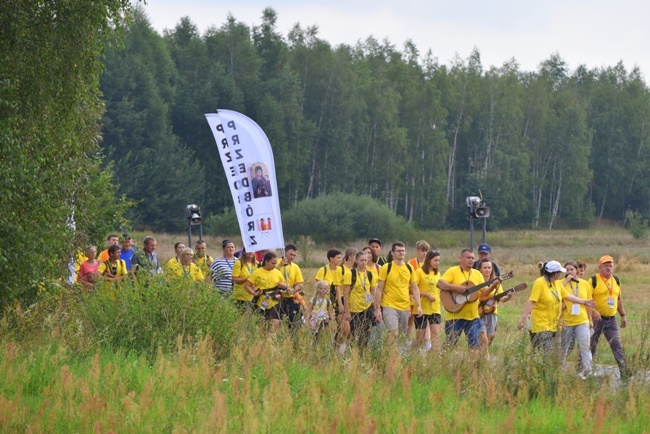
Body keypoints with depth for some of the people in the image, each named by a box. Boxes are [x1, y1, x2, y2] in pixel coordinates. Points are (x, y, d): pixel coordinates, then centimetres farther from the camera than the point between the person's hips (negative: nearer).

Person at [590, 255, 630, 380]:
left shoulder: (616, 280, 12)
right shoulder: (594, 280, -8)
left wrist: (623, 315, 19)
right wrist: (593, 311, -27)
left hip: (611, 319, 5)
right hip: (597, 318, -5)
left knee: (617, 345, -2)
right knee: (591, 346, 3)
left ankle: (625, 372, -5)